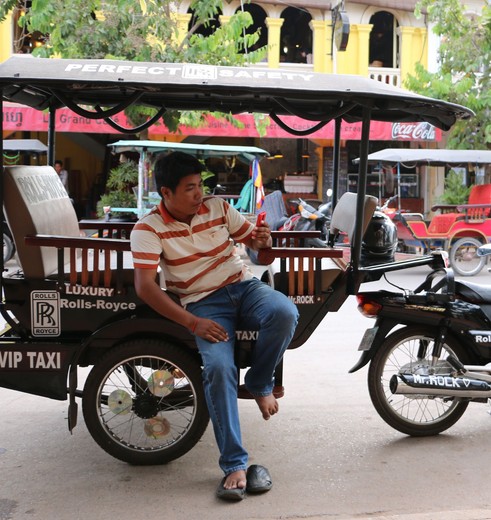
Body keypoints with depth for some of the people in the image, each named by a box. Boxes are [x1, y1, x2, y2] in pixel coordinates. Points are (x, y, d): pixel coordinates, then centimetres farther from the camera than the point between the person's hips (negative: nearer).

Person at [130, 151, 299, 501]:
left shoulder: (218, 207, 6)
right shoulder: (148, 228, -6)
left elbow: (252, 238, 17)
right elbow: (144, 286, -15)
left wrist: (263, 240, -11)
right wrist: (193, 323, -22)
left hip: (243, 286, 3)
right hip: (203, 304, -3)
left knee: (285, 313, -30)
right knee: (218, 367, -30)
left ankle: (259, 383, -2)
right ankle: (235, 465, -20)